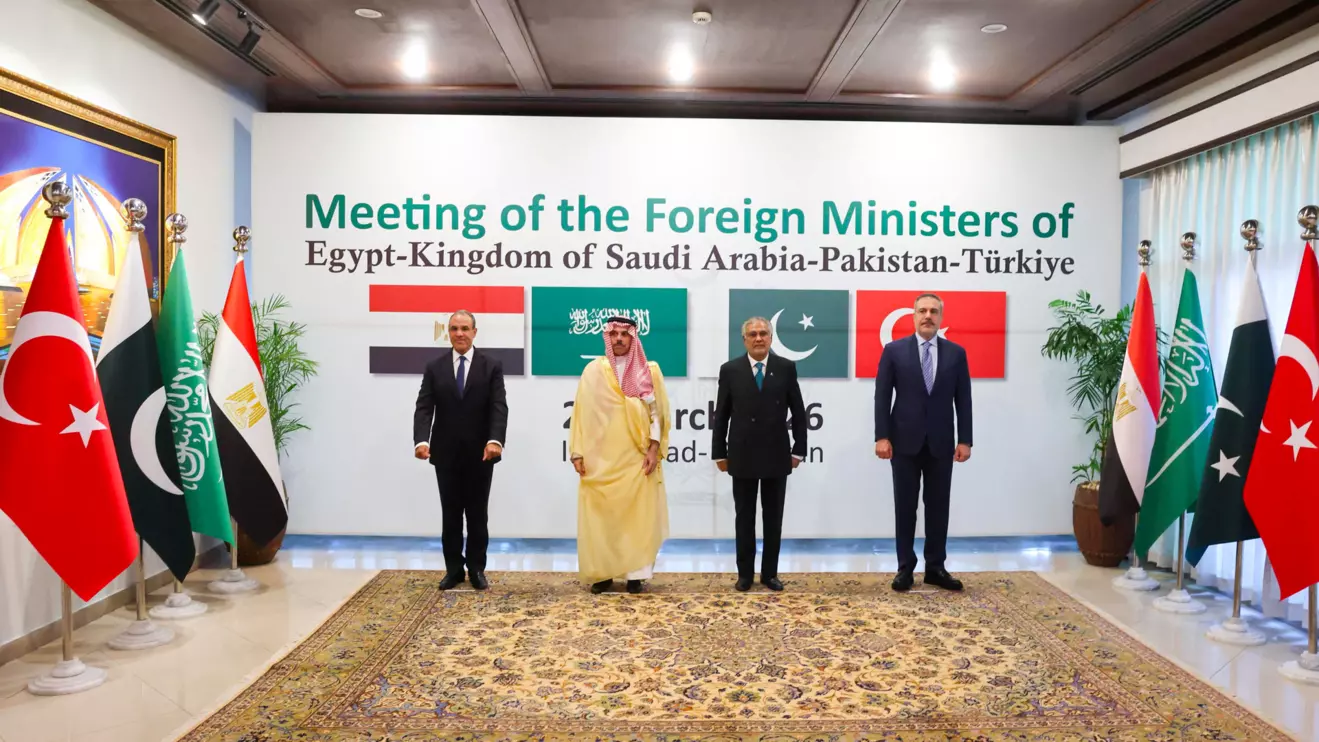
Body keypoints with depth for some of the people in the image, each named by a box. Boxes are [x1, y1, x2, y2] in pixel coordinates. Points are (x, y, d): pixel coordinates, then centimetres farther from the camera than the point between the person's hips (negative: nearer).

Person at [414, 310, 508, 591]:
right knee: (451, 515, 9)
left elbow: (499, 407, -9)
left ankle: (477, 569, 18)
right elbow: (424, 408, -5)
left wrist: (495, 440, -26)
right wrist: (422, 440, -22)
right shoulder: (434, 367, 4)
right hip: (446, 454, 1)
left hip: (480, 453, -1)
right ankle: (454, 569, 19)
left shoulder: (491, 366, 0)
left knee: (477, 514, 8)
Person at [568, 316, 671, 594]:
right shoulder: (593, 370, 5)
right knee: (599, 517, 2)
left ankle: (635, 573, 9)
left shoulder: (649, 371, 4)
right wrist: (577, 452, -3)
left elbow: (658, 412, 3)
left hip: (637, 459, 0)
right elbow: (581, 414, 4)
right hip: (599, 459, 1)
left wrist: (654, 449, -7)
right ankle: (602, 573, 12)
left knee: (637, 516, 1)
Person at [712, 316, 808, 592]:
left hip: (776, 455, 0)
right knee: (744, 517, 8)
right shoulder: (730, 370, 0)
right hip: (742, 455, 0)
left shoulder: (786, 368, 1)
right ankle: (745, 573, 18)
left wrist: (799, 449, 0)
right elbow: (721, 415, 2)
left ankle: (770, 572, 19)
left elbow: (798, 412, 3)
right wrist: (720, 453, 0)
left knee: (773, 517, 8)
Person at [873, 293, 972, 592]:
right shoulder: (894, 350, 0)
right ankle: (905, 567, 13)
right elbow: (882, 397, -3)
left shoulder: (956, 352, 5)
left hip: (941, 443, 2)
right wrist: (881, 436, -9)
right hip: (905, 441, -2)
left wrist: (965, 440, -1)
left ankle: (935, 567, 17)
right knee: (905, 506, 4)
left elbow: (963, 400, 4)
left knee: (938, 506, 7)